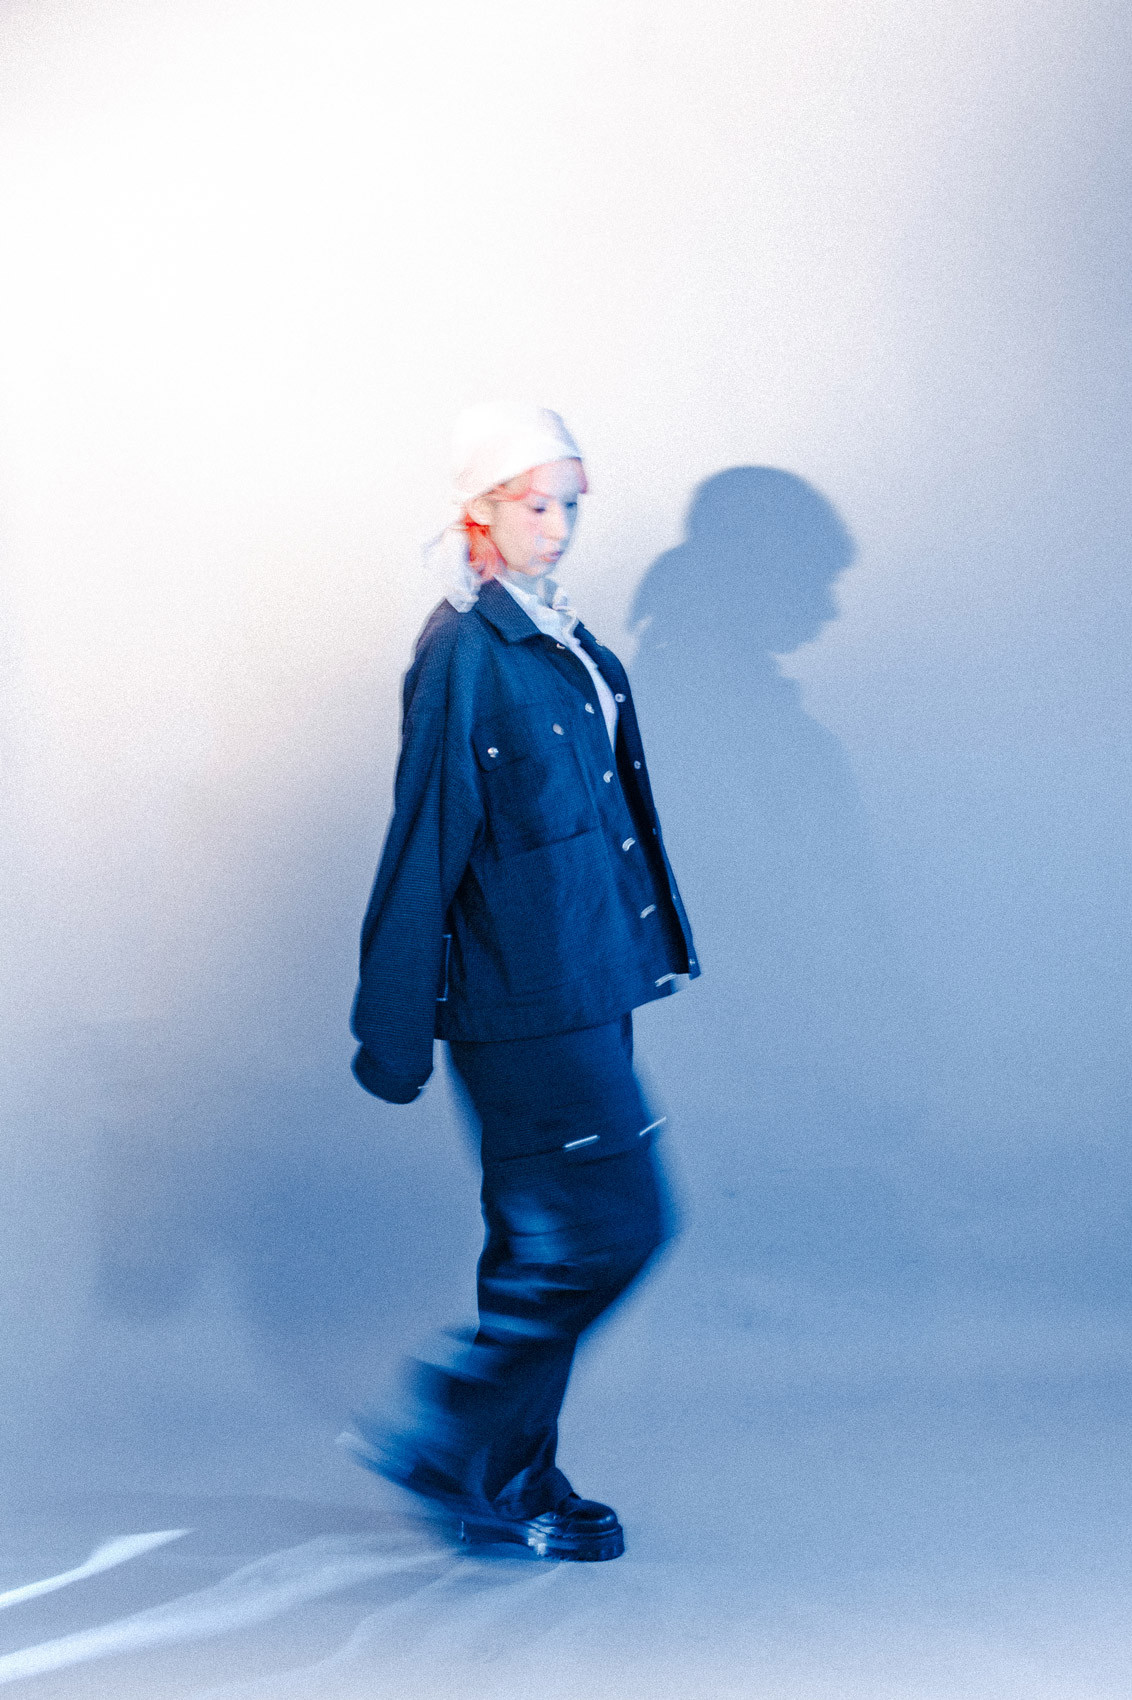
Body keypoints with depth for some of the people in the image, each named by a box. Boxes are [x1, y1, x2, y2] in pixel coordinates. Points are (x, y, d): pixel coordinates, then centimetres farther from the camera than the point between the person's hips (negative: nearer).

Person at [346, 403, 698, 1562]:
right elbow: (424, 846, -15)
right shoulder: (463, 653, -15)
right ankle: (448, 1442, 7)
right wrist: (396, 1032, -14)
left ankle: (510, 1487, 25)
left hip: (580, 981, 9)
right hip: (524, 999, -9)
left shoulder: (559, 637, 11)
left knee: (546, 1241, 14)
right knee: (607, 1229, -6)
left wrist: (653, 938, 20)